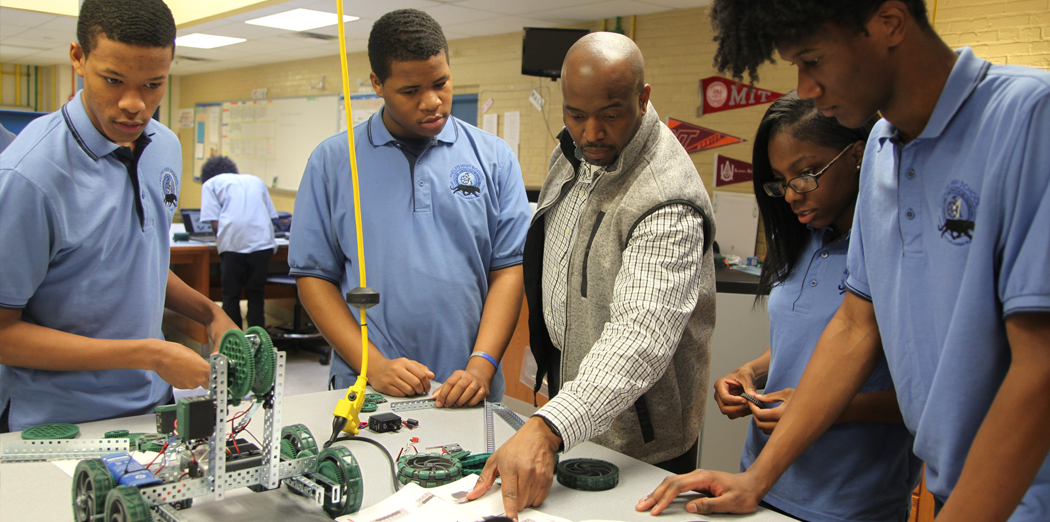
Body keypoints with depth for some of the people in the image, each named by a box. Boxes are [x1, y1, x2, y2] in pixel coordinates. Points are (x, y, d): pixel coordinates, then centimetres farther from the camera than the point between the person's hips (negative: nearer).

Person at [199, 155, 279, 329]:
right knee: (256, 295, 12)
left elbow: (215, 223, 3)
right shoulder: (256, 180, 27)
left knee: (230, 296, 10)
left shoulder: (210, 183, 16)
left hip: (233, 243, -3)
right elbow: (271, 216, 22)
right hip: (263, 241, 3)